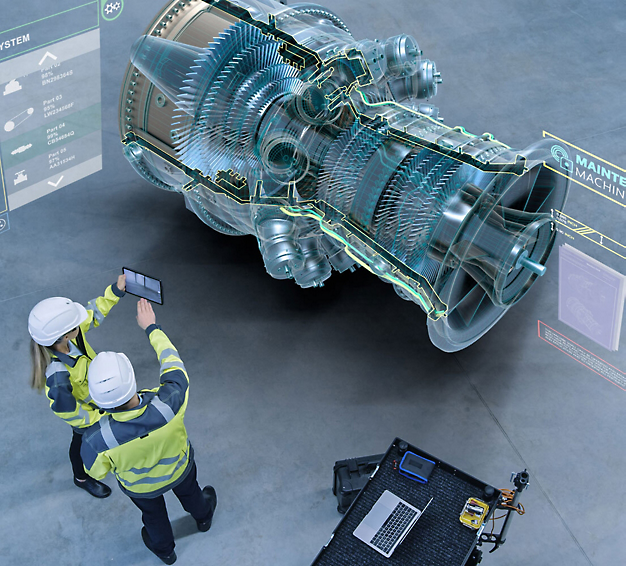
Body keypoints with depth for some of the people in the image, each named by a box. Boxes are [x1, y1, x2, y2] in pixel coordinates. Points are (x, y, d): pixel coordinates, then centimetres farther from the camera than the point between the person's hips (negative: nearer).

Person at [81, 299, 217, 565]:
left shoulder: (96, 440, -44)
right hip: (178, 468, 1)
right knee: (189, 492, 37)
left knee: (153, 513, 34)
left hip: (139, 486, 0)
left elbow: (96, 472, -19)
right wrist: (151, 327, -9)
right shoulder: (170, 404, -45)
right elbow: (172, 362, -24)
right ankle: (203, 517, 70)